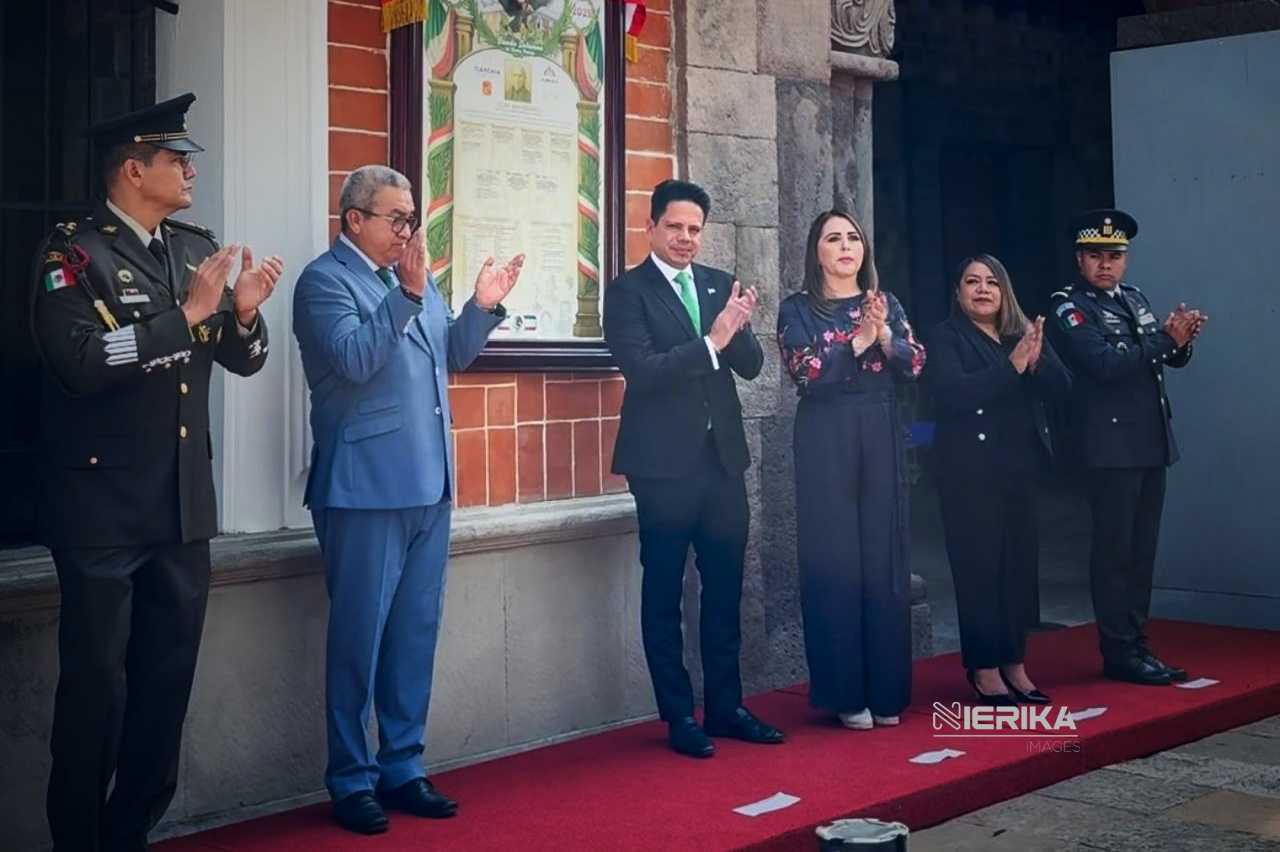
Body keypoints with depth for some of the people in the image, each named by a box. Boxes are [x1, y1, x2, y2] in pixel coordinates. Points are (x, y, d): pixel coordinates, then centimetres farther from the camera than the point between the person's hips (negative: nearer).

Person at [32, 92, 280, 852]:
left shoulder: (197, 248, 10)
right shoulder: (74, 251, -8)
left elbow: (246, 360, 12)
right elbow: (81, 362, -22)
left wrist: (244, 312, -9)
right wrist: (188, 312, -21)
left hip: (184, 505, 6)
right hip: (103, 509, -6)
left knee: (168, 679, 12)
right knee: (97, 683, 1)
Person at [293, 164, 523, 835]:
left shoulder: (414, 277, 16)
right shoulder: (325, 279, -6)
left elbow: (452, 356, 19)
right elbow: (354, 360, -20)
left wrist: (483, 307, 4)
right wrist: (406, 294, -26)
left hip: (428, 485, 8)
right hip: (365, 489, -7)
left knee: (416, 635, 12)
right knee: (359, 640, -1)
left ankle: (403, 769, 22)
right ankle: (352, 781, 10)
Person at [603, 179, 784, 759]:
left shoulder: (721, 285, 12)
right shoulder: (627, 291, -4)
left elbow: (750, 366, 5)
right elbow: (641, 369, -16)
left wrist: (738, 329, -15)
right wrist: (711, 342, -24)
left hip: (722, 458, 5)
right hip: (664, 463, -5)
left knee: (725, 589, 11)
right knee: (664, 594, 4)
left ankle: (726, 706, 22)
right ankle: (679, 716, 13)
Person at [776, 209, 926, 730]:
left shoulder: (886, 304, 13)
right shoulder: (797, 309, 3)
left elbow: (915, 364, 1)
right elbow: (804, 372, -10)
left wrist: (884, 335, -16)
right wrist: (859, 341, -17)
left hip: (881, 440, 3)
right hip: (826, 443, -3)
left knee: (884, 560, 3)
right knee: (833, 563, -3)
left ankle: (887, 691, 12)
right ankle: (845, 694, 4)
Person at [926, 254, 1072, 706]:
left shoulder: (1025, 333, 12)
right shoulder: (946, 338, -2)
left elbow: (1061, 386, 2)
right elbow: (952, 393, -18)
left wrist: (1035, 361, -18)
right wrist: (1011, 367, -23)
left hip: (1020, 467, 5)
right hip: (971, 471, -5)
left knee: (1021, 564, 6)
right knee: (979, 566, -4)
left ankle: (1015, 664, 16)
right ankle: (984, 669, 3)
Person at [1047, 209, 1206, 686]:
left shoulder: (1134, 298, 16)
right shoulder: (1068, 307, -7)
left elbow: (1173, 359, 14)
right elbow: (1106, 363, -21)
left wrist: (1181, 339, -7)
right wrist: (1165, 337, -21)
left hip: (1151, 442, 8)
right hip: (1111, 445, -7)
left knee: (1143, 548, 11)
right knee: (1115, 550, -4)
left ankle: (1136, 644, 19)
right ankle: (1119, 652, 2)